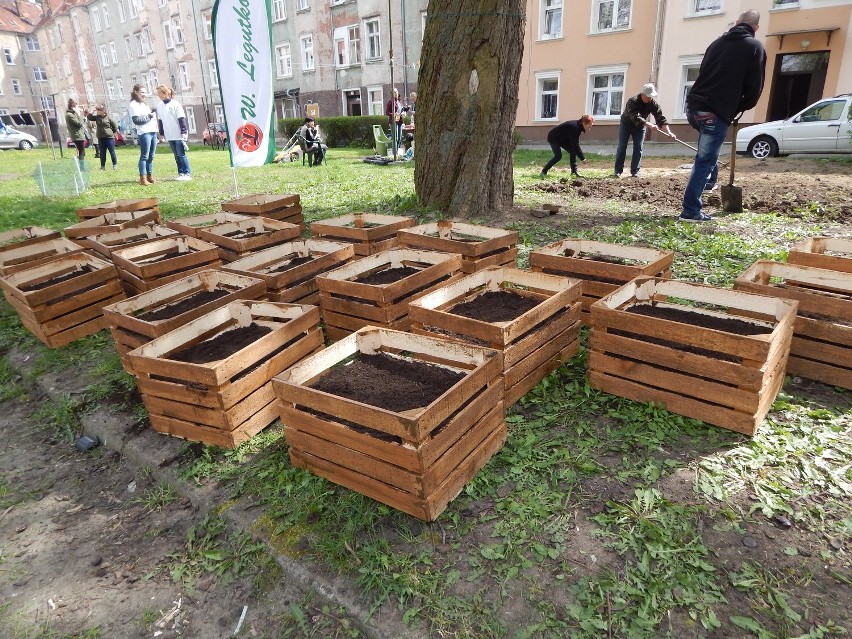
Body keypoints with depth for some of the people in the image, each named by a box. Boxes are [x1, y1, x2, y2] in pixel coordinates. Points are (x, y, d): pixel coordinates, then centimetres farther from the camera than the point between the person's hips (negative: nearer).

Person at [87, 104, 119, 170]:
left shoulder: (108, 117, -7)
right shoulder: (96, 117, 7)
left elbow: (115, 125, -2)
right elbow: (88, 118, 8)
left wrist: (112, 133, 1)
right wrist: (92, 112, -2)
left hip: (109, 137, -5)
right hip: (100, 138, 5)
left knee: (112, 152, 1)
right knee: (102, 153, 8)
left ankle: (115, 165, 14)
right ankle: (103, 166, 13)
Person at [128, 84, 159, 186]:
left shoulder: (144, 104, 23)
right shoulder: (133, 105, -3)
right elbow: (136, 120, -14)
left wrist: (157, 127, 12)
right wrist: (149, 116, -11)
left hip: (152, 131, 8)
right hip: (144, 133, -8)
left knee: (151, 156, 10)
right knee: (144, 156, -10)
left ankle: (150, 176, 16)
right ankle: (142, 178, -9)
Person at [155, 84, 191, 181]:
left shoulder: (175, 104, -7)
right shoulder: (159, 106, 10)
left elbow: (182, 119, -9)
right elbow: (160, 121, 15)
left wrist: (184, 132, -14)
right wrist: (161, 134, 13)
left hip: (179, 135, -5)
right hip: (169, 136, 5)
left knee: (181, 154, -5)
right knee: (176, 155, 8)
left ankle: (187, 173, 0)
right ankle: (181, 173, 12)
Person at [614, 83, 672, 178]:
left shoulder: (653, 103, -17)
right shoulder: (633, 101, -30)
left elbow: (660, 118, -20)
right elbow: (636, 118, -41)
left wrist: (668, 132, -32)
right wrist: (650, 125, -50)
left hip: (640, 127, 3)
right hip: (626, 124, -3)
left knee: (638, 149, -5)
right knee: (621, 147, -5)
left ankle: (634, 172, -3)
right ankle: (618, 171, 0)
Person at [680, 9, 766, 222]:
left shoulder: (717, 42, 20)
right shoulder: (755, 47, 4)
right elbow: (755, 86, -1)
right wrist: (739, 108, 17)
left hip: (694, 105, 6)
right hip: (716, 112, -6)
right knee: (705, 160, -4)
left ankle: (708, 182, 35)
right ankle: (690, 211, -6)